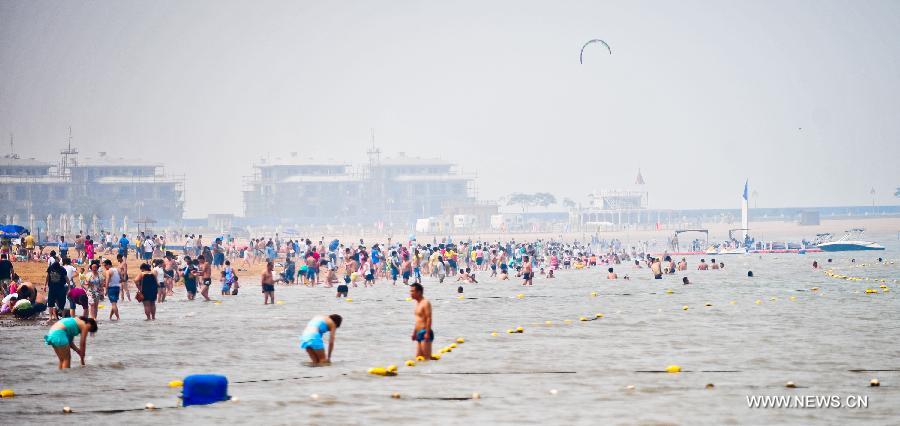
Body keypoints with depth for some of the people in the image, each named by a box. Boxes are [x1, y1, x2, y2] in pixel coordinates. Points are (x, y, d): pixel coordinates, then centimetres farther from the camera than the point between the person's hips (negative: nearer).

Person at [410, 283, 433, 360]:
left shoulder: (425, 303, -12)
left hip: (425, 333, -10)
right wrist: (414, 332, 23)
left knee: (427, 357, -11)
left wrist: (427, 333, -23)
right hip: (419, 333, 10)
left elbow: (429, 318, -18)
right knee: (418, 357, 9)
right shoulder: (417, 303, 17)